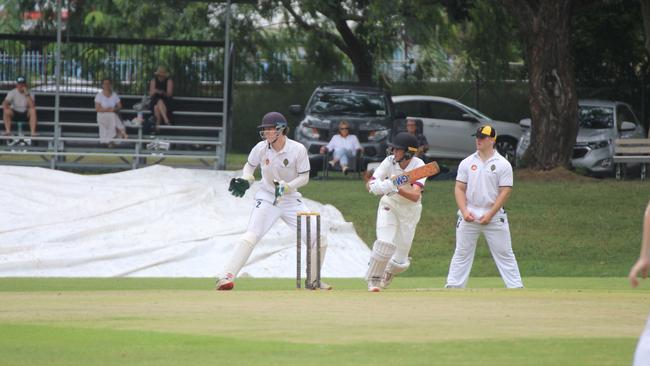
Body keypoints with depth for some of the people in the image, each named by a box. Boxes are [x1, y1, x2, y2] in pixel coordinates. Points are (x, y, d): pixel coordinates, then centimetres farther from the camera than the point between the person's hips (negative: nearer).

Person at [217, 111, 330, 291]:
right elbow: (250, 165, 9)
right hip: (266, 199, -1)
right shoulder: (261, 148, -10)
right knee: (250, 236, -20)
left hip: (291, 200, 1)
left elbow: (304, 177, -10)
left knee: (319, 237, -4)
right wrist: (245, 180, -11)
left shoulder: (298, 150, -16)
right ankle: (225, 277, -22)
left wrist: (286, 187, -25)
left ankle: (313, 280, 15)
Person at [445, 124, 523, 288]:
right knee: (461, 253, 5)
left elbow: (505, 192, -6)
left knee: (504, 254, -1)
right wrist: (464, 211, -9)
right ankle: (452, 288, 9)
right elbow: (459, 189, 6)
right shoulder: (467, 163, 6)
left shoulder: (503, 164, -3)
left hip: (494, 216, -3)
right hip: (469, 216, 3)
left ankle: (516, 288, 1)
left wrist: (490, 215, -14)